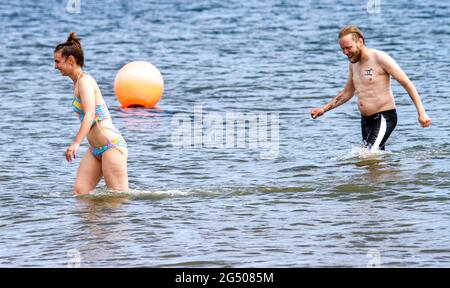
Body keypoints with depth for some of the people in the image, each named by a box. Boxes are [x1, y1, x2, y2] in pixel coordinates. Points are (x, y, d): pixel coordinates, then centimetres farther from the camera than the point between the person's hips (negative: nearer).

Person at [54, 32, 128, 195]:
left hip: (111, 145, -10)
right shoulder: (78, 82, 16)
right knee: (79, 192, 0)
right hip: (95, 150, 10)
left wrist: (76, 143, -38)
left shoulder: (84, 80, -13)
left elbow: (90, 114, -27)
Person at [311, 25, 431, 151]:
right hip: (365, 120, 8)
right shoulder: (353, 63, 11)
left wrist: (421, 112, -15)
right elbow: (347, 93, 25)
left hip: (384, 117, -8)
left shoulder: (380, 58, -11)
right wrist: (324, 109, 16)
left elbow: (407, 84, -10)